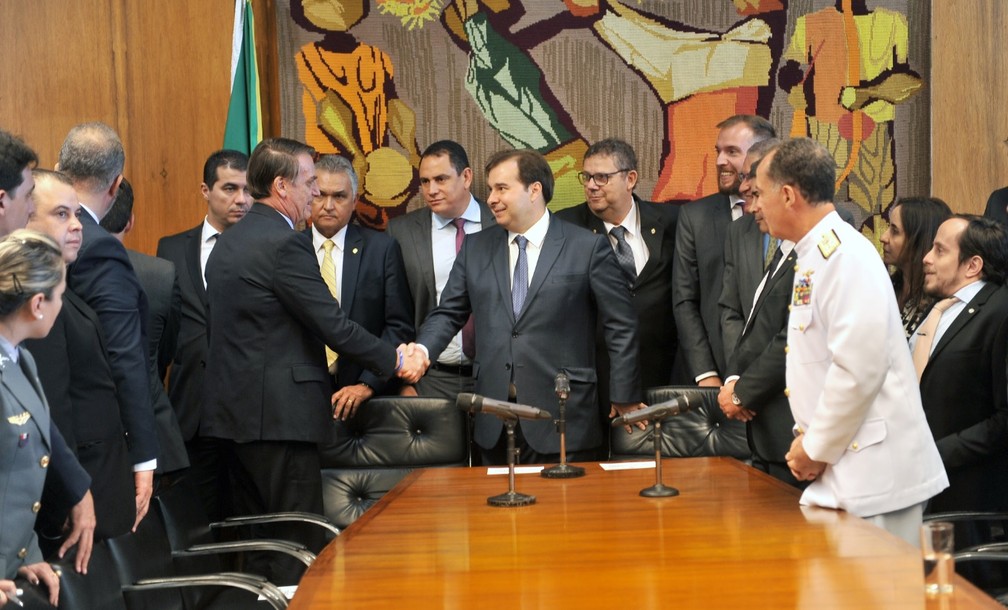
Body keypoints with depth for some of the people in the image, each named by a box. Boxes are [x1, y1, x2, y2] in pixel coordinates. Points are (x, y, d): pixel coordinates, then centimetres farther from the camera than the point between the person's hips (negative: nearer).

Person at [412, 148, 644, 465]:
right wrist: (422, 350, -7)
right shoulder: (476, 248, 11)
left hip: (562, 417, -3)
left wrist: (624, 399, -1)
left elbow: (621, 326, 0)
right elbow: (449, 314, 13)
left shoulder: (588, 247, -2)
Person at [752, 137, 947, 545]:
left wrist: (817, 449, -13)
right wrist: (807, 437, 9)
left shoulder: (845, 255, -16)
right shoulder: (815, 255, 13)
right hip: (841, 468, 9)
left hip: (874, 472, -9)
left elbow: (859, 368, -23)